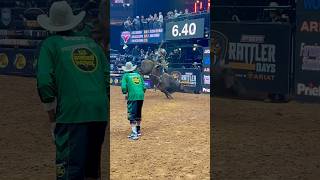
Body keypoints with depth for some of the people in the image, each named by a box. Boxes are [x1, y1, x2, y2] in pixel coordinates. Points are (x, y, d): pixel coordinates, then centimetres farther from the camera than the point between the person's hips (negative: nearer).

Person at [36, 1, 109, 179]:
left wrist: (53, 118, 3)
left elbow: (45, 81, -4)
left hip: (71, 113, -5)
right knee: (93, 165, 18)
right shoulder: (92, 43, 20)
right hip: (100, 114, 5)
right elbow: (108, 78, 13)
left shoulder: (50, 44, 6)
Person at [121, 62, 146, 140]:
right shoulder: (138, 75, 19)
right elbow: (144, 87, 13)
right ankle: (138, 130, 36)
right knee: (138, 114, 22)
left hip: (132, 97, -5)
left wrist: (125, 94, 10)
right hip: (141, 97, 5)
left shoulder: (126, 76, 6)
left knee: (132, 115, -7)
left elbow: (123, 87, -6)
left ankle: (134, 133, -20)